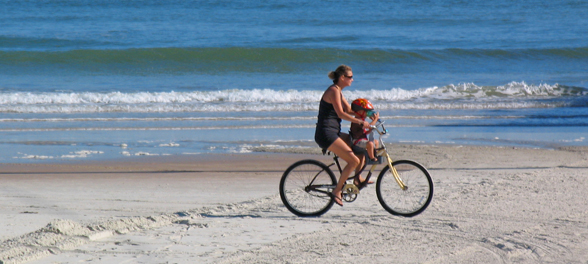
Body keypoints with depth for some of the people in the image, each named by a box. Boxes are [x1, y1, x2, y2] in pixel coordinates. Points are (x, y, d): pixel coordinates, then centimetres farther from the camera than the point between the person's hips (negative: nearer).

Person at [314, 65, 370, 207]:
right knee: (354, 161, -17)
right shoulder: (333, 91, -13)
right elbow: (341, 114, -20)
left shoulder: (338, 92, 19)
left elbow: (349, 110, 19)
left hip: (333, 132, 10)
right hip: (326, 133, -10)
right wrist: (360, 122, -18)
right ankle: (337, 191, -10)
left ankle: (358, 179, 21)